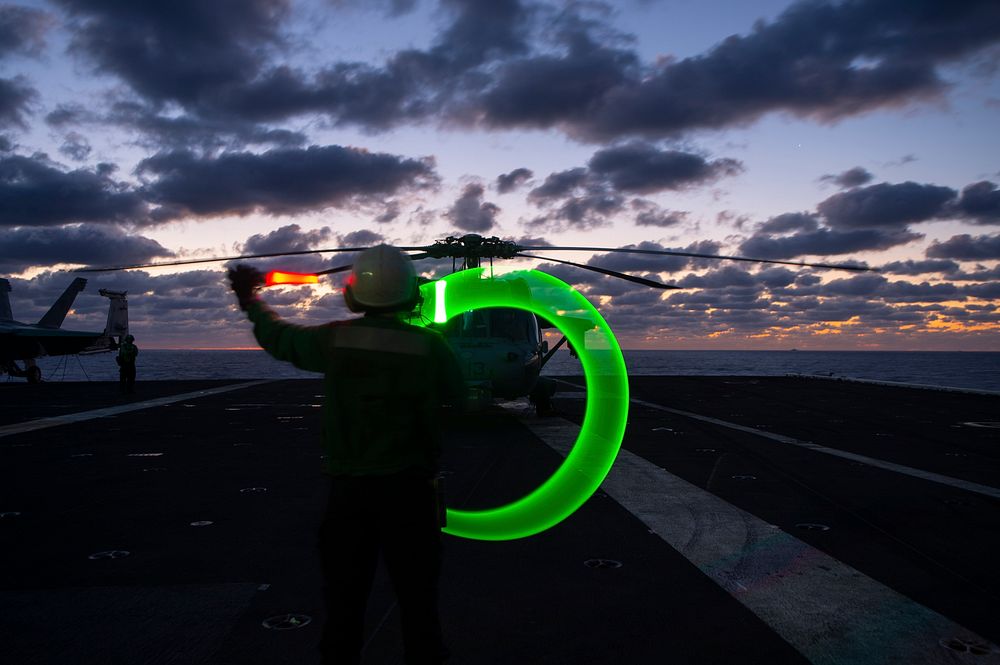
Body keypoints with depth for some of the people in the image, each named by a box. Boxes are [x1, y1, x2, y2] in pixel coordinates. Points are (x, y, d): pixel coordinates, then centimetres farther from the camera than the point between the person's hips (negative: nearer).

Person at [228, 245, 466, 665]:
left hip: (348, 489, 2)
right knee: (417, 600, 9)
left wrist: (250, 301, 31)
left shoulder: (334, 339, -5)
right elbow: (457, 396, 5)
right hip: (408, 488, -1)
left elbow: (280, 337, 11)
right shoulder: (428, 346, -10)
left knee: (344, 600, 15)